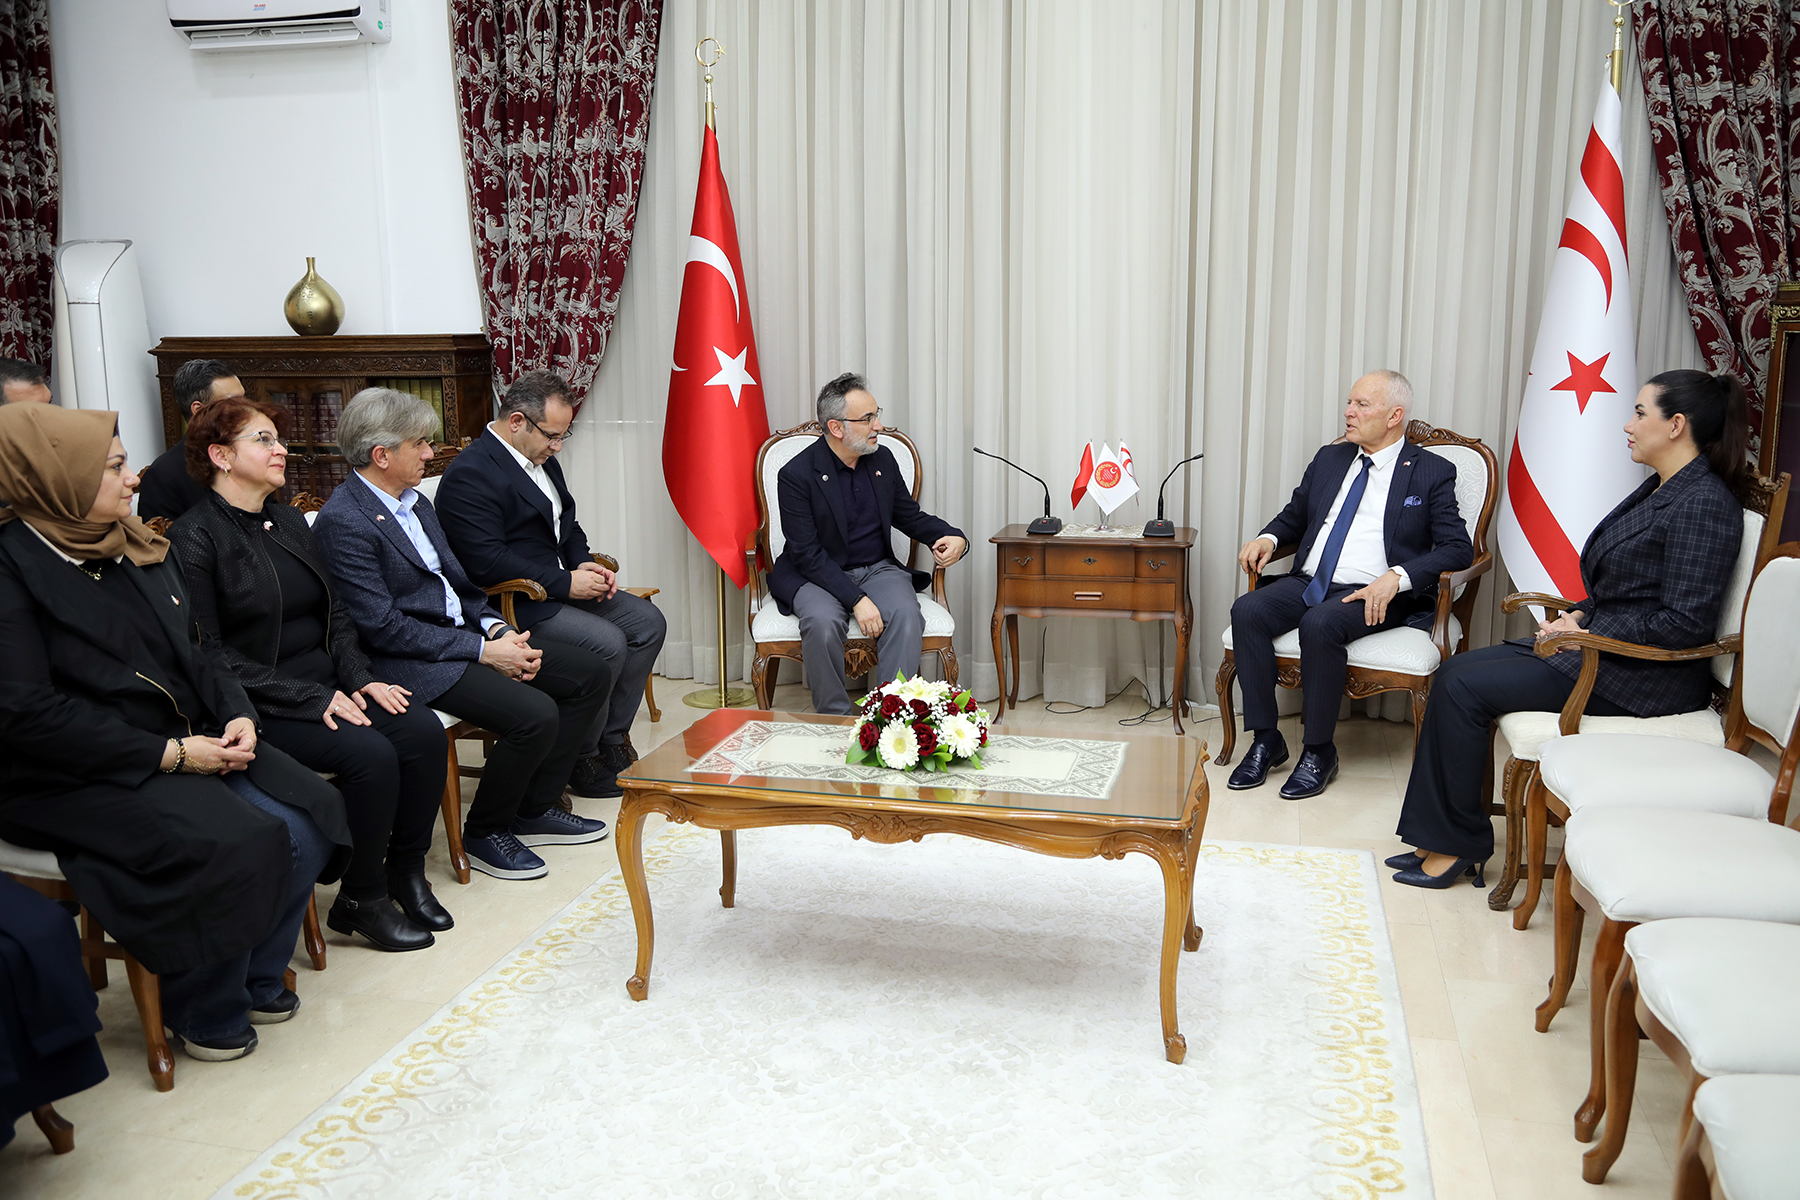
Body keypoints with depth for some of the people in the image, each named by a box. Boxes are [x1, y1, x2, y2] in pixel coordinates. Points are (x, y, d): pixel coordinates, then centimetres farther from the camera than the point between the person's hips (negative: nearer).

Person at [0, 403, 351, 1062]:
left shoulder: (136, 547, 11)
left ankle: (257, 977, 8)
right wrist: (169, 755, -21)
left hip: (184, 744, 7)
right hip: (74, 779, -7)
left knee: (311, 813, -12)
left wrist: (236, 714, -4)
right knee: (238, 842, -27)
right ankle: (204, 1013, -3)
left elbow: (195, 651, 17)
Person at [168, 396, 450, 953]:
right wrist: (311, 698, -19)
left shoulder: (289, 522, 15)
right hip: (260, 710, -7)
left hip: (327, 687, 7)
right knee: (370, 752, -27)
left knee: (423, 730, -15)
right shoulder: (193, 538, -9)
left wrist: (358, 677, -2)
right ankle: (360, 900, -7)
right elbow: (207, 653, -15)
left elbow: (334, 613, 16)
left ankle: (405, 870, 2)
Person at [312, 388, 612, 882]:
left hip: (462, 633, 10)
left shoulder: (416, 502, 13)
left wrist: (498, 629, -3)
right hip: (408, 660, -10)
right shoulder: (343, 522, -16)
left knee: (588, 672, 2)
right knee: (535, 715, -27)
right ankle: (484, 832, -1)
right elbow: (384, 628, -20)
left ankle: (534, 808, 11)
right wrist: (483, 652, -19)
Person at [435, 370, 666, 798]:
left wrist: (585, 565, 2)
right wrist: (565, 582, -22)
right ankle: (581, 759, -6)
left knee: (647, 622, -1)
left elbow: (567, 523, 24)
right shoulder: (469, 475, -18)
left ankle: (612, 739, 4)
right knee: (606, 643, -25)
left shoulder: (541, 459, 13)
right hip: (513, 604, -10)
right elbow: (487, 562, -25)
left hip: (561, 585, 10)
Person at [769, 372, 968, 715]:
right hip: (818, 573, -4)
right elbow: (807, 553, -16)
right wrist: (856, 599, -27)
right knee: (822, 621, -35)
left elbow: (909, 515, 17)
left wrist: (952, 536, -5)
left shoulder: (882, 459, 5)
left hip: (878, 568, 4)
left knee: (906, 616, -28)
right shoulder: (796, 475, -12)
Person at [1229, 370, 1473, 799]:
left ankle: (1320, 751, -17)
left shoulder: (1432, 473, 3)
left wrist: (1397, 577, -20)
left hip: (1372, 595, -5)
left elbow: (1458, 547, -4)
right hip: (1306, 583, 5)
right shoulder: (1329, 459, 19)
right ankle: (1265, 740, -14)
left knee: (1321, 623, -35)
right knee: (1247, 610, -23)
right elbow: (1295, 515, 29)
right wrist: (1268, 538, 5)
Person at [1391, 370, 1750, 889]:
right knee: (1456, 672, -3)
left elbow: (1684, 623, -22)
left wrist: (1586, 635, -16)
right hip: (1600, 645, 10)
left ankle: (1462, 844, -3)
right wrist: (1577, 616, 5)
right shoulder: (1657, 490, 14)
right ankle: (1440, 838, -1)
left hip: (1640, 677, -10)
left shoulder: (1704, 504, -17)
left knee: (1464, 688, -16)